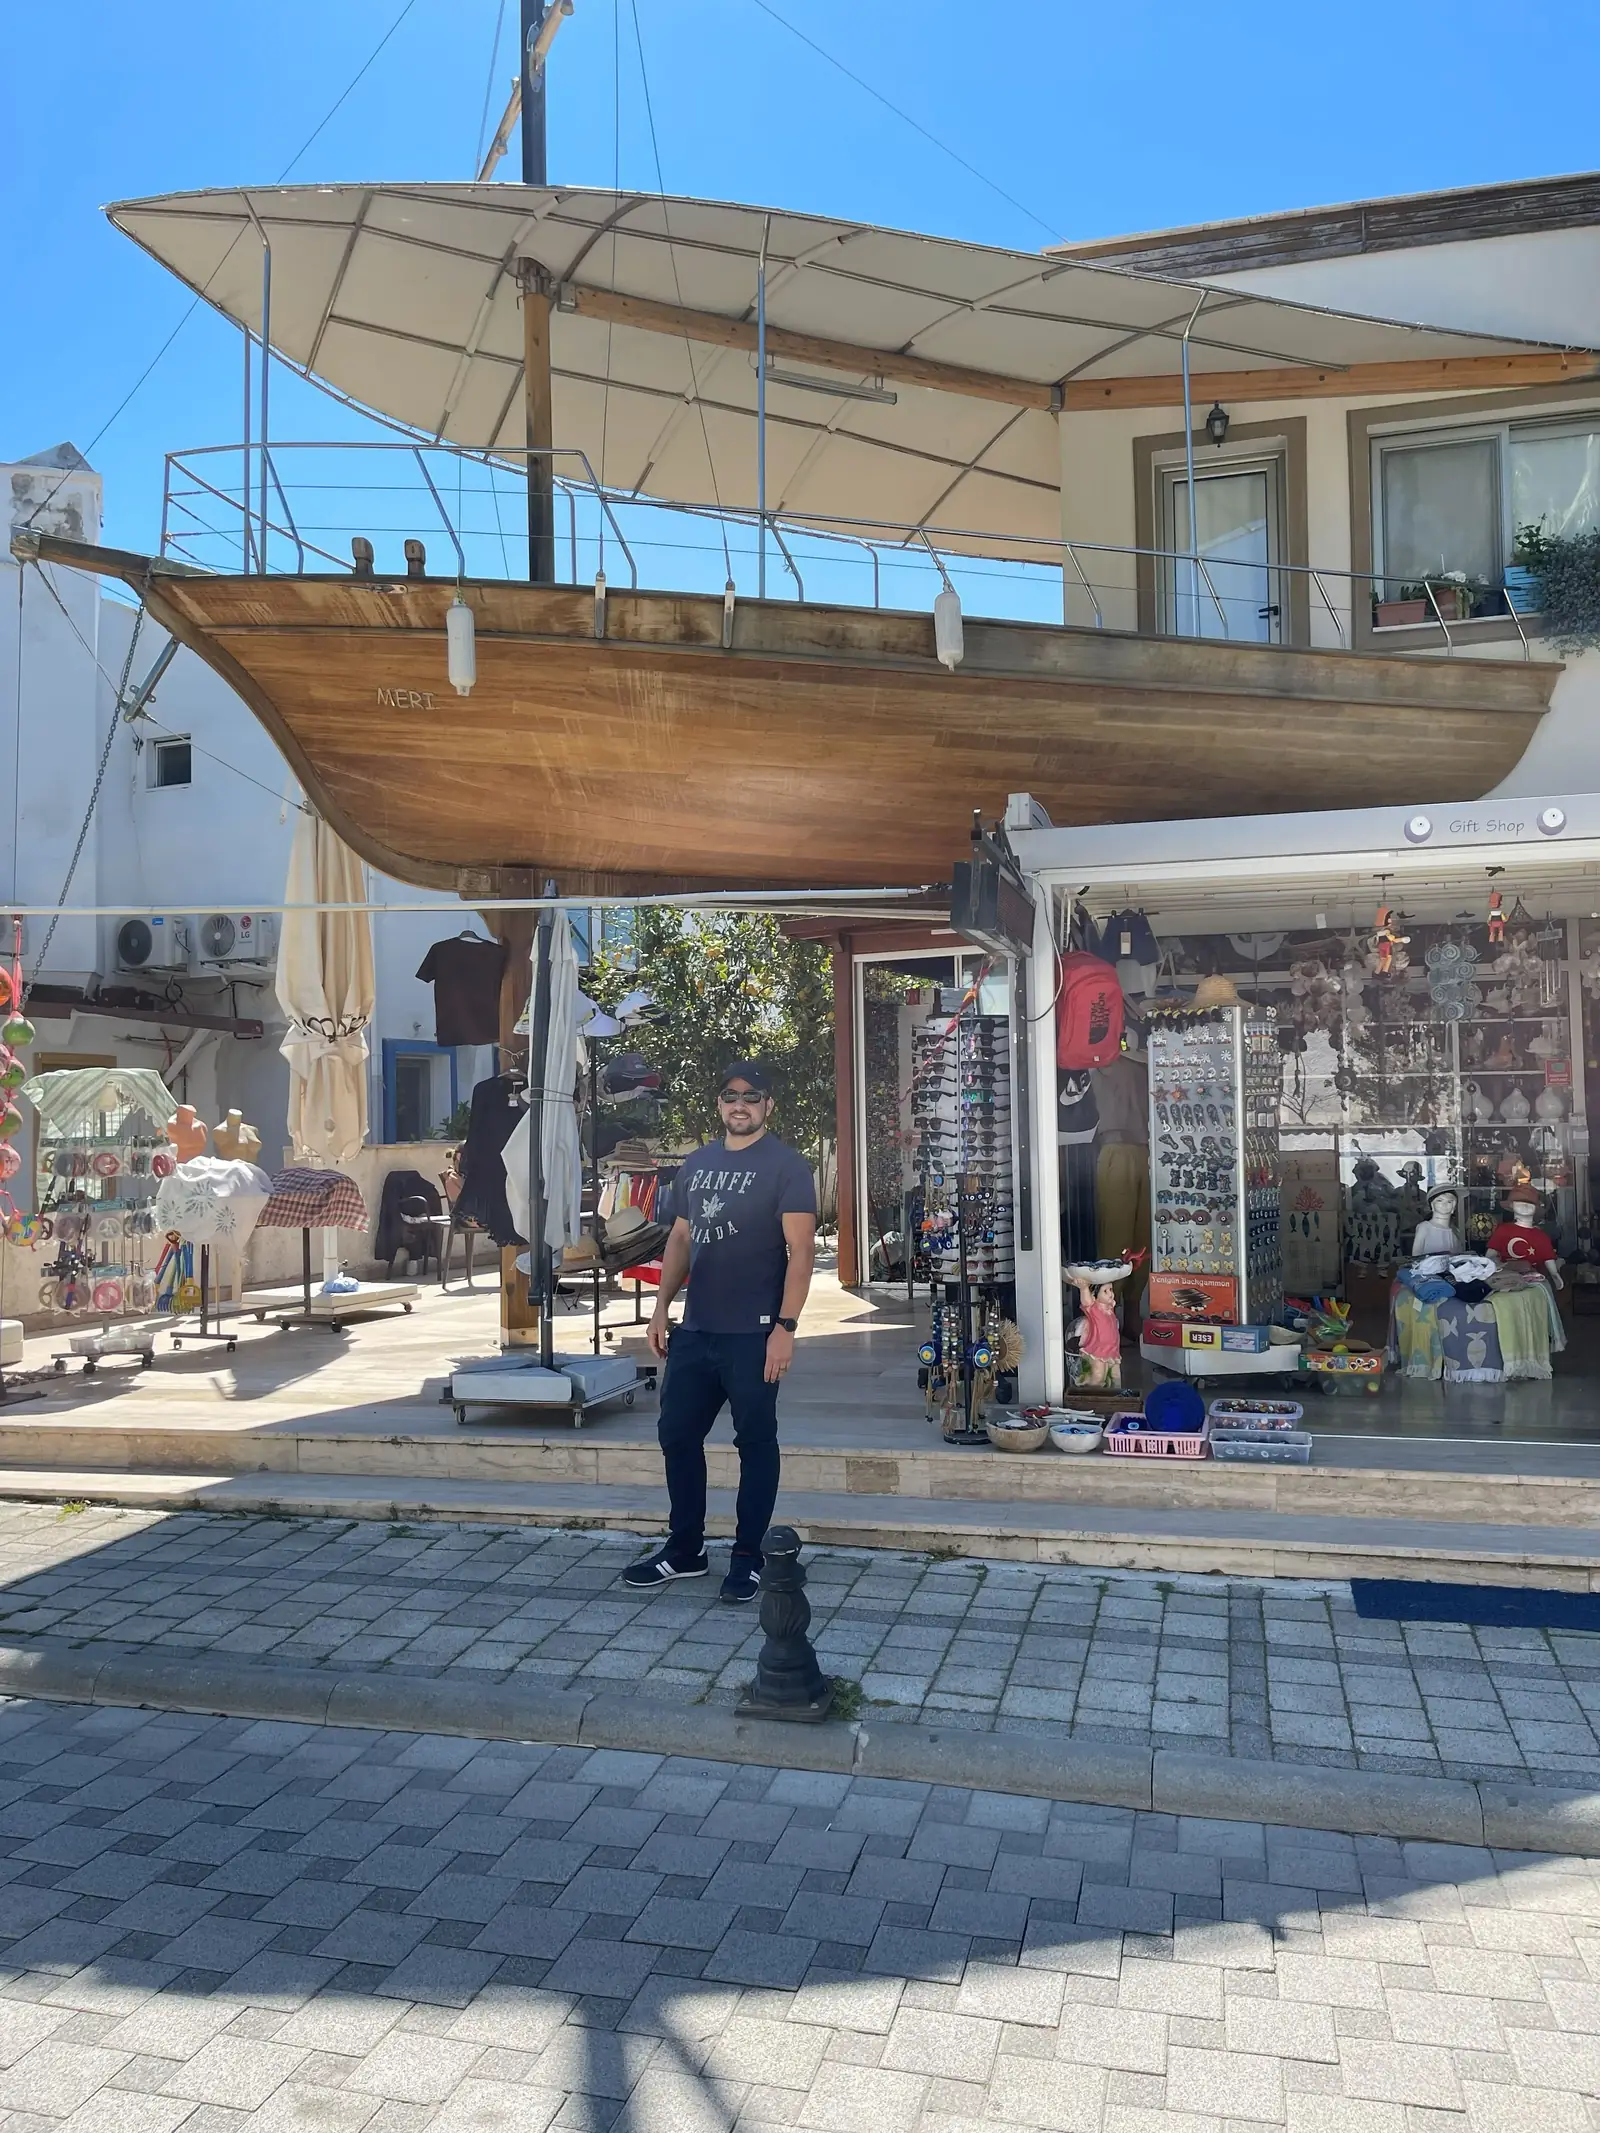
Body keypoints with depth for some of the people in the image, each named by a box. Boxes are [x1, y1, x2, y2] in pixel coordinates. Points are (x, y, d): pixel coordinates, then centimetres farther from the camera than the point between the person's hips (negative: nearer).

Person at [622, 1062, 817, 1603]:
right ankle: (685, 1549, 25)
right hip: (695, 1330, 6)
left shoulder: (787, 1167, -6)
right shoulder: (696, 1165, 12)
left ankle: (748, 1557, 16)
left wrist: (785, 1326, -18)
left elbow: (800, 1250, -12)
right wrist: (661, 1310, 11)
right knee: (677, 1434, 11)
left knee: (755, 1443, 4)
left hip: (753, 1333, -6)